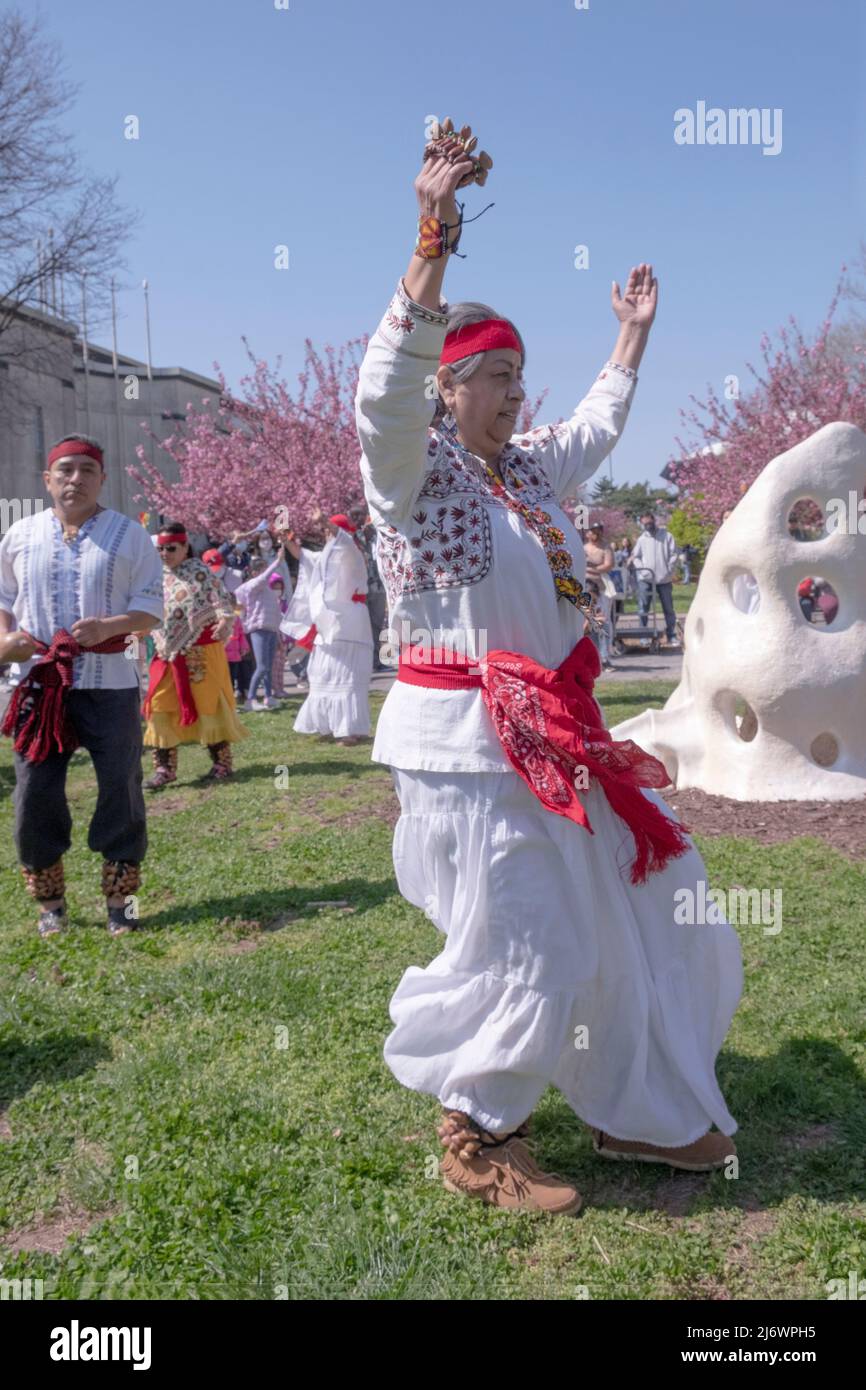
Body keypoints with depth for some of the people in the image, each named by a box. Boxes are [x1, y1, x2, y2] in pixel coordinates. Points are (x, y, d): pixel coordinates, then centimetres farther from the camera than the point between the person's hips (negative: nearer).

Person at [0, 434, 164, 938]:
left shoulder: (129, 535, 1)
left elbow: (152, 607, -3)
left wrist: (108, 626, -21)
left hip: (110, 686, -2)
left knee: (121, 792, 2)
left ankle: (119, 902, 17)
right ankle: (51, 904, 19)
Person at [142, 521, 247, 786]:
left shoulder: (200, 572, -6)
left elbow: (221, 600, -14)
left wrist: (224, 620, -32)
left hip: (201, 650, -6)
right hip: (169, 651, 6)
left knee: (208, 702, 1)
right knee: (160, 705, 1)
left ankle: (222, 763, 14)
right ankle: (164, 768, 8)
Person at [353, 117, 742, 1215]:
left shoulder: (530, 467, 16)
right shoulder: (414, 465, -6)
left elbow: (597, 427, 35)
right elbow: (386, 390, -27)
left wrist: (632, 335, 40)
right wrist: (433, 242, -34)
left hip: (553, 738, 9)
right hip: (467, 742, -9)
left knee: (641, 914, 13)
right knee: (529, 952, -5)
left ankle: (641, 1114, 29)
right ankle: (474, 1141, 19)